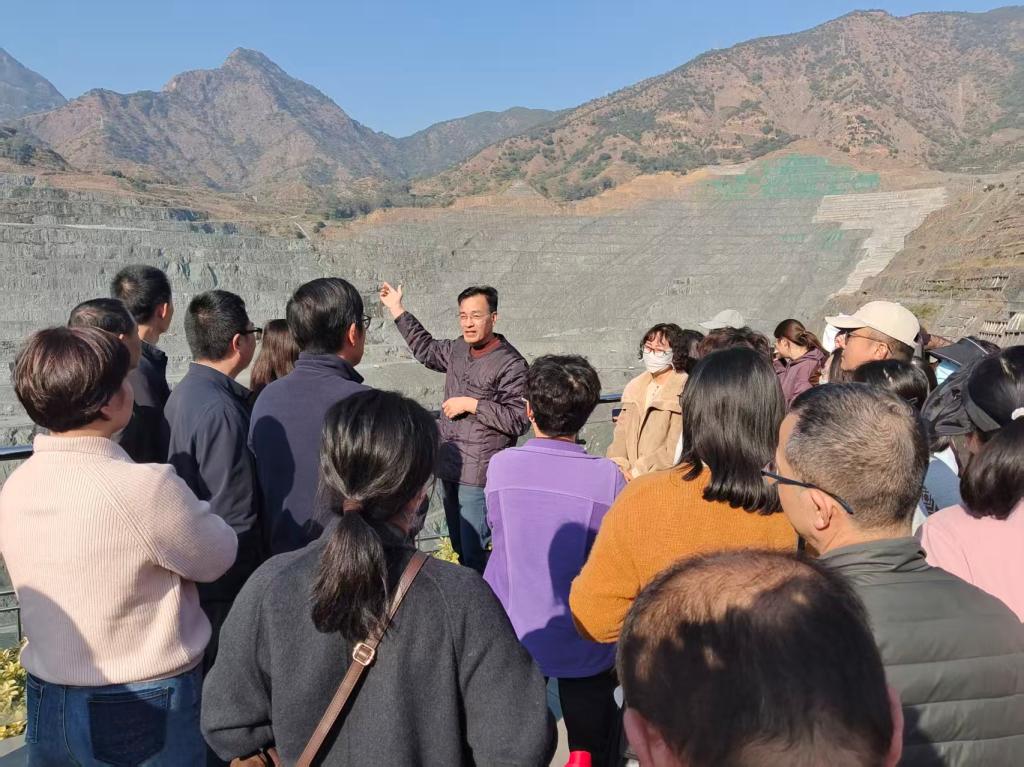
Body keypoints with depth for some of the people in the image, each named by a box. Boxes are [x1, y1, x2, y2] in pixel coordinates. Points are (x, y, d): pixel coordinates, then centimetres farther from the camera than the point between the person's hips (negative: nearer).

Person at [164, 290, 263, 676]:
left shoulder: (183, 393, 6)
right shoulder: (220, 410, -24)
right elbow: (234, 515, -23)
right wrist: (252, 582, -15)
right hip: (223, 585, -9)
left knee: (202, 673, 21)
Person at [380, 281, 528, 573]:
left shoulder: (510, 364, -14)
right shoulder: (458, 349, 9)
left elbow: (519, 420, -19)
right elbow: (426, 349, 29)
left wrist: (471, 404, -18)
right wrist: (397, 309, 31)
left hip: (479, 475, -8)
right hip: (450, 470, 8)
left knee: (475, 555, -6)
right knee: (458, 548, 18)